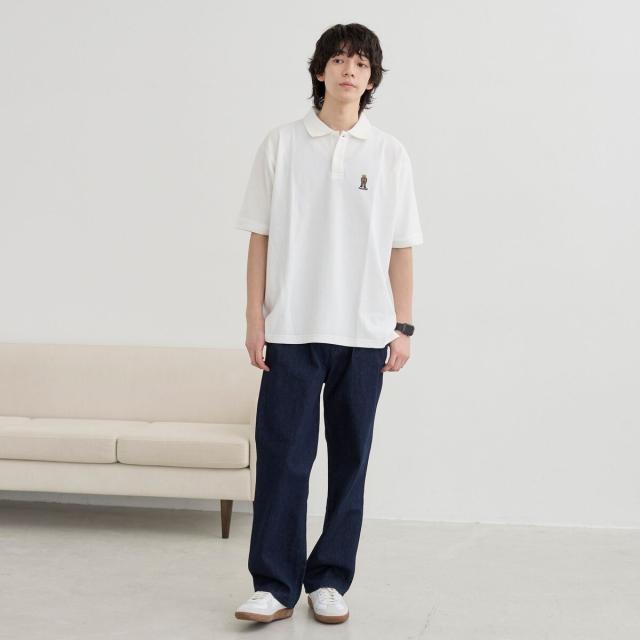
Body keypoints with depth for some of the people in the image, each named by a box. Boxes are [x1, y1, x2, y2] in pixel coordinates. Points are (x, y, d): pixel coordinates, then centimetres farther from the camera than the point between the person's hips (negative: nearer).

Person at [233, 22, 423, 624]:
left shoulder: (389, 154, 6)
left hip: (364, 332, 1)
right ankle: (275, 585, 9)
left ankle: (330, 580, 19)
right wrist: (255, 319, -1)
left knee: (350, 460, 6)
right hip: (292, 328, -1)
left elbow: (400, 248, 6)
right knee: (282, 456, -1)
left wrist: (403, 327, 2)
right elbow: (260, 237, 4)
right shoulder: (281, 144, 4)